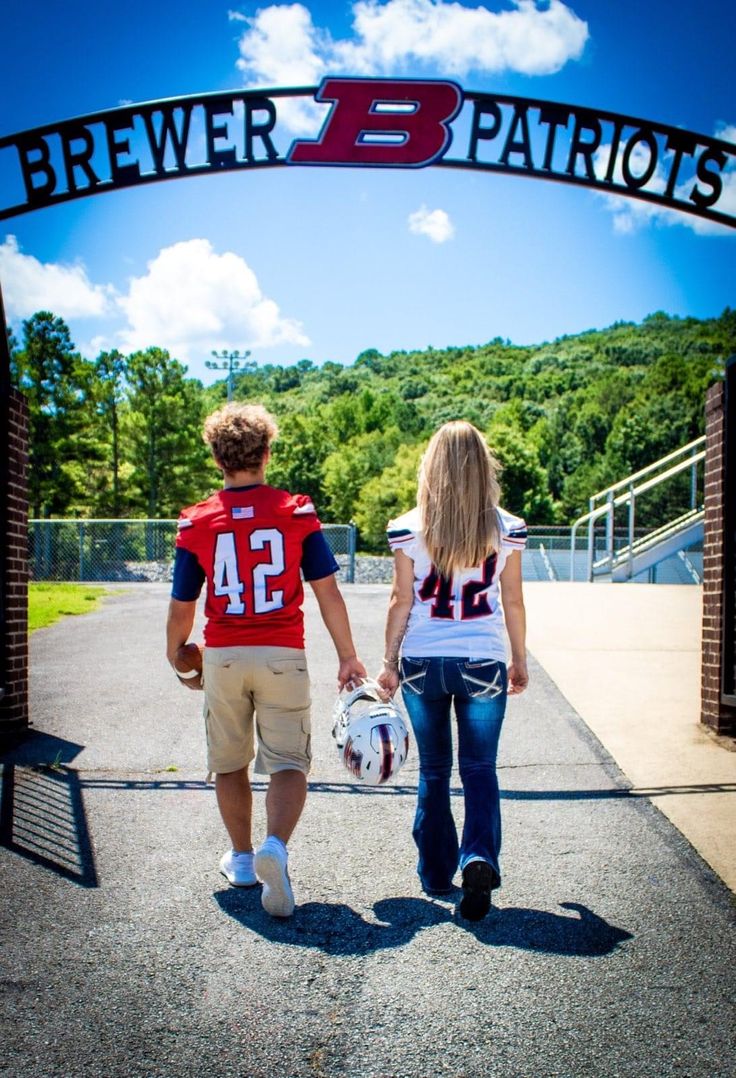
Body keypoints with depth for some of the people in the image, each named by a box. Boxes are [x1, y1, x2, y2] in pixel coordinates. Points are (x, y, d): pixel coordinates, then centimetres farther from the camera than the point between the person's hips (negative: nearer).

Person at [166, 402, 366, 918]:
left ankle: (242, 857, 29)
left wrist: (175, 655, 21)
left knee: (230, 764, 17)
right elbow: (327, 591, -4)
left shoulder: (197, 523, -1)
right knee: (288, 762, 3)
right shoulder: (297, 513, -3)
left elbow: (181, 608, 2)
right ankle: (276, 846, -20)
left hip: (223, 658, 2)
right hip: (282, 656, -1)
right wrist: (348, 657, 4)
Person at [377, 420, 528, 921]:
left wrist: (390, 662, 8)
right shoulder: (506, 528, -2)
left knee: (434, 771, 15)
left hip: (422, 663, 1)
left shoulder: (409, 528, -4)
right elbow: (513, 603, 3)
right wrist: (520, 661, 14)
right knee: (480, 769, 12)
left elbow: (402, 602, -1)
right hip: (483, 662, 0)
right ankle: (480, 857, -9)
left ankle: (437, 874, 24)